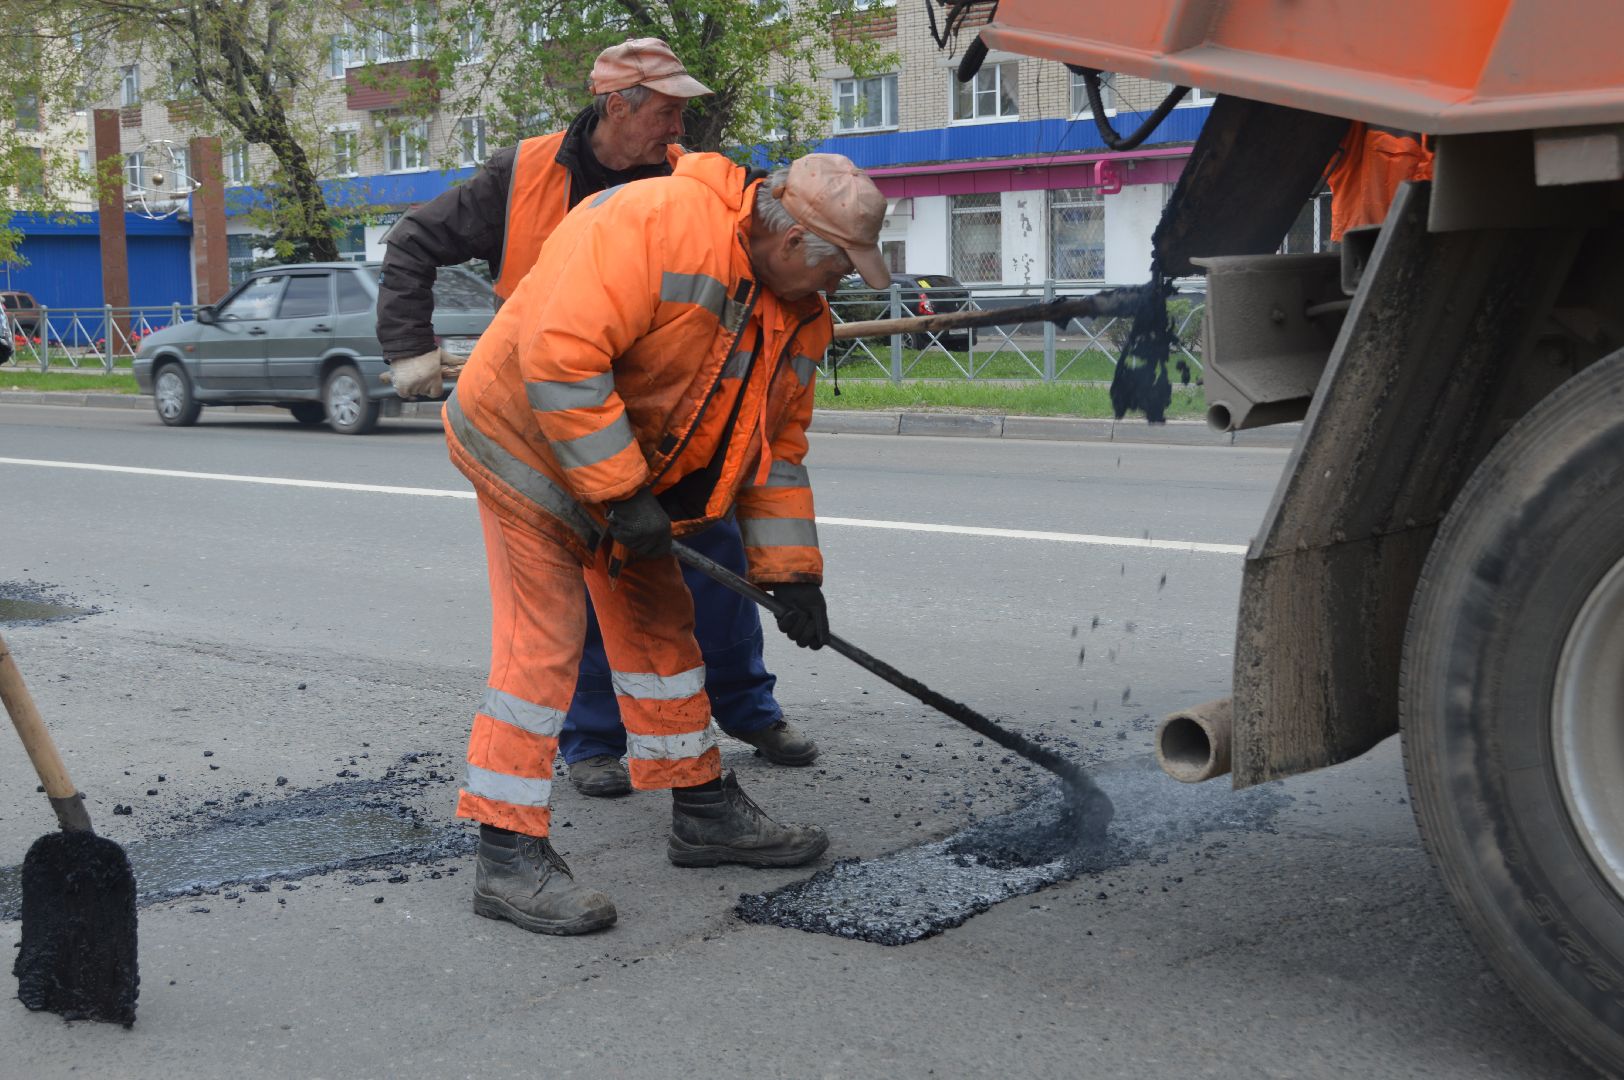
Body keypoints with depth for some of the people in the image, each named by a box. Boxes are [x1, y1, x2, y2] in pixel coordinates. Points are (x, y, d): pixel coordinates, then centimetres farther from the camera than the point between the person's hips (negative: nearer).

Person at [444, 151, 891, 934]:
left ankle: (704, 812, 27)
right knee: (541, 642, -10)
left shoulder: (797, 312, 0)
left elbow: (777, 446, 8)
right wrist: (620, 493, -30)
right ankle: (509, 857, -3)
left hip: (636, 470, 9)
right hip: (531, 441, -9)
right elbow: (559, 355, -35)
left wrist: (791, 573, 3)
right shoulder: (653, 223, -29)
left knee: (660, 625, 14)